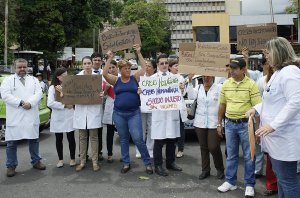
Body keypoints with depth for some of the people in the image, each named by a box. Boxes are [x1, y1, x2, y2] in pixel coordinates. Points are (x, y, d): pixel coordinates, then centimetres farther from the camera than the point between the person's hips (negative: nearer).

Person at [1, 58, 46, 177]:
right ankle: (11, 166, 13)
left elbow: (38, 93, 0)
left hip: (31, 117, 3)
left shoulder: (34, 80, 13)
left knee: (34, 140, 12)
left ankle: (36, 161, 26)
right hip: (15, 117, -2)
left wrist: (30, 103, -17)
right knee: (12, 142, 2)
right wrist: (21, 103, -18)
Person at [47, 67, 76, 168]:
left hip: (69, 116, 0)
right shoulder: (52, 87, -1)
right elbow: (50, 103, -12)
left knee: (71, 138, 3)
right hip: (57, 117, 0)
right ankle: (60, 159, 22)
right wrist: (64, 105, -12)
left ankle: (72, 158, 18)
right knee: (59, 139, 9)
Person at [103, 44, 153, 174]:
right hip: (118, 114, 2)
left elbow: (144, 68, -5)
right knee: (123, 139, 11)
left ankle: (147, 163, 6)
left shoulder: (135, 78, 3)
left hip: (134, 113, -2)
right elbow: (104, 73, -9)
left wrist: (139, 53, -8)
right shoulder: (115, 80, 4)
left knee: (138, 139, -7)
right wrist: (110, 58, -11)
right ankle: (126, 163, 23)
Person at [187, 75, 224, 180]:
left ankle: (220, 169, 20)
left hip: (214, 123, -4)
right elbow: (191, 96, -8)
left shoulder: (219, 88, -2)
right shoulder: (198, 88, 8)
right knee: (203, 147, 11)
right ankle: (205, 170, 24)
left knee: (214, 147, -4)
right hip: (200, 123, 4)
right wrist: (190, 81, -12)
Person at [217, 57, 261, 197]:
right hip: (229, 124, 4)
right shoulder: (226, 84, 4)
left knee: (248, 156, 6)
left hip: (246, 124, -4)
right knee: (231, 155, 13)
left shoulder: (251, 84, -9)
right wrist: (219, 123, 11)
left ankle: (249, 185, 19)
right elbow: (222, 105, 11)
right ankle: (230, 182, 26)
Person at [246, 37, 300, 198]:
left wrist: (273, 125, -29)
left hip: (284, 137, -11)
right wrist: (256, 109, 10)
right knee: (280, 176, 21)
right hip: (276, 136, 11)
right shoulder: (278, 72, 16)